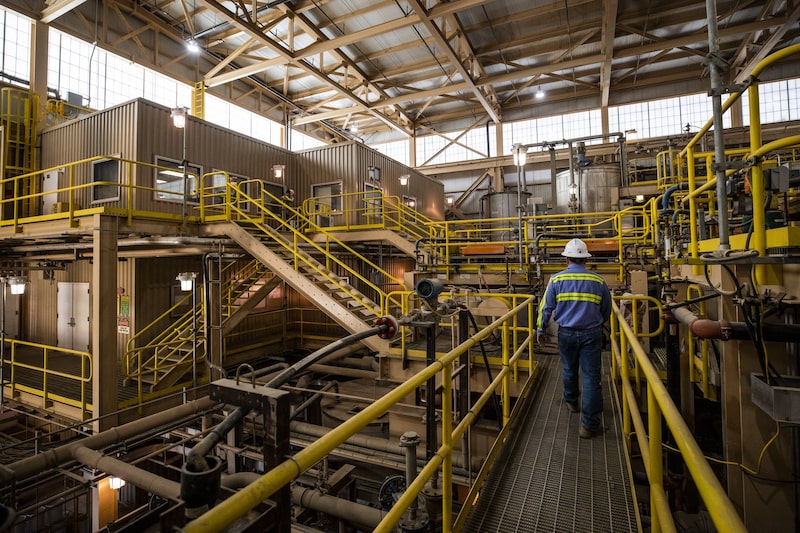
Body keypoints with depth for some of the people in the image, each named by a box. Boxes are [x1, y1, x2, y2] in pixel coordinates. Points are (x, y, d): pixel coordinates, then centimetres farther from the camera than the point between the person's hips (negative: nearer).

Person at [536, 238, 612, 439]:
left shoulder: (556, 279, -6)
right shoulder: (598, 281, -2)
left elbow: (546, 307, -4)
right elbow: (607, 310, 10)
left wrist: (540, 330, 8)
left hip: (566, 333, 1)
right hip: (591, 334, -1)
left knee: (569, 370, 21)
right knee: (591, 377, 2)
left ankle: (571, 402, 44)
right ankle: (589, 424, 4)